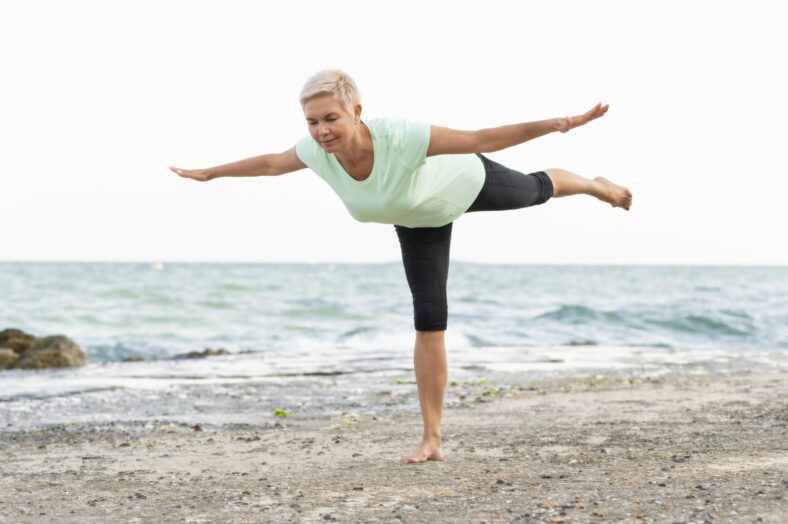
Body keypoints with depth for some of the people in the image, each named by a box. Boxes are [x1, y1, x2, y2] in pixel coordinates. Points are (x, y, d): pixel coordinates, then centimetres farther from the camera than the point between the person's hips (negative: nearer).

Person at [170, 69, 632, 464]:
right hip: (419, 220, 3)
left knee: (534, 191, 29)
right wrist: (210, 173, 3)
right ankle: (433, 440, 6)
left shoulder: (400, 137, -47)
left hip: (467, 182, -3)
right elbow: (270, 163, -10)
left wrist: (559, 125, -52)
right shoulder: (318, 151, -32)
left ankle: (598, 186, 65)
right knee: (429, 320, -2)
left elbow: (482, 139, -44)